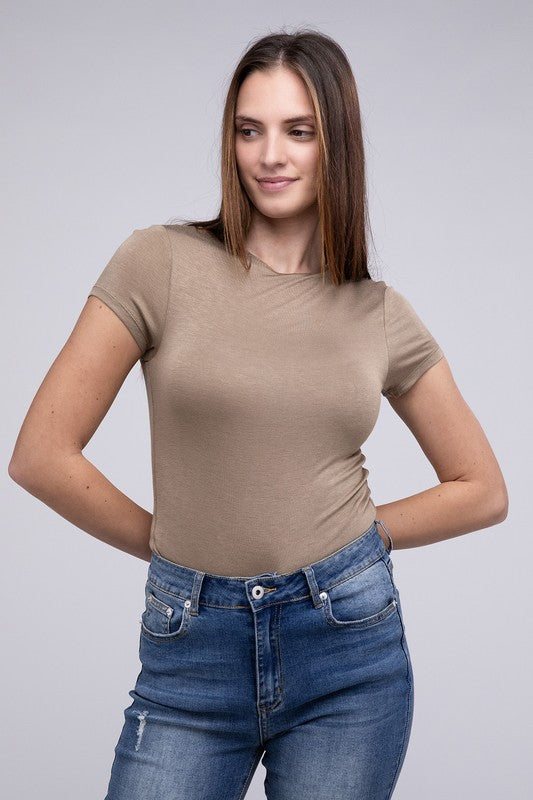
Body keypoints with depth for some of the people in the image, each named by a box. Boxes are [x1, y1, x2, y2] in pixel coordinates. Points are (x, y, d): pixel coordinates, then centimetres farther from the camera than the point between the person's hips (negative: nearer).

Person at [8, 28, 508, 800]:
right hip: (192, 650, -1)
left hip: (349, 644, 2)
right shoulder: (160, 262, -5)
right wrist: (172, 545, 1)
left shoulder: (383, 315, 2)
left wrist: (351, 536, 3)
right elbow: (41, 454, -7)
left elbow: (482, 491, 11)